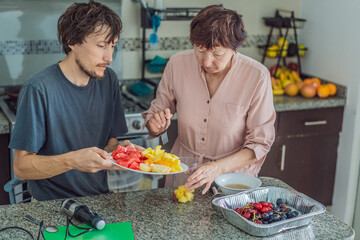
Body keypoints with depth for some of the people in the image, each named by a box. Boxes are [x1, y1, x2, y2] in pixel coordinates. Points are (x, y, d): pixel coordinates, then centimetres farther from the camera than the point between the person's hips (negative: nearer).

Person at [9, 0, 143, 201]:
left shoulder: (108, 80, 3)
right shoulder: (38, 89, -15)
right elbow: (22, 166, -14)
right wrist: (72, 160, -30)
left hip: (99, 198, 5)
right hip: (51, 205, -4)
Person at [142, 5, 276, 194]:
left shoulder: (257, 76, -14)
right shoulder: (178, 64, -7)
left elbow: (260, 143, -9)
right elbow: (156, 112, 6)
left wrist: (217, 168, -22)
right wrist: (155, 124, -17)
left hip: (233, 174, -1)